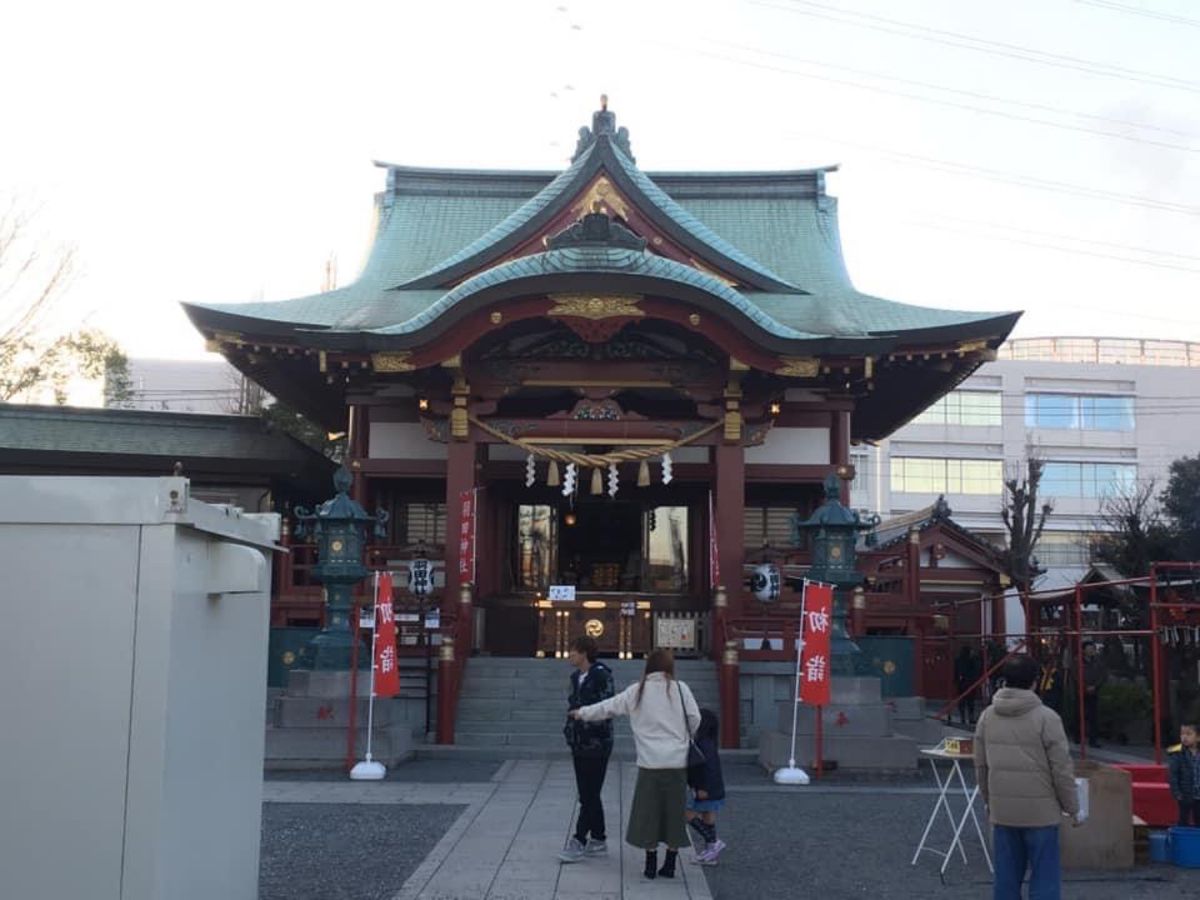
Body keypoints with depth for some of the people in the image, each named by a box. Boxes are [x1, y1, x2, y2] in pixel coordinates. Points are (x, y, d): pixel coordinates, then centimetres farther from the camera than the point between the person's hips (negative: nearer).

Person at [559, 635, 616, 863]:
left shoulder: (601, 675, -13)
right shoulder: (576, 677, 12)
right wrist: (570, 730, 14)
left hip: (597, 744, -9)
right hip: (580, 743, 9)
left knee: (589, 795, -3)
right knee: (588, 795, 13)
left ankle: (579, 840, 0)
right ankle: (598, 839, 21)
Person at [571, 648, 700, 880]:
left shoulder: (637, 691, 4)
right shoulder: (679, 688, 1)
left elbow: (607, 707, 10)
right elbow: (695, 719, -1)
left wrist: (581, 713, 25)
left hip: (650, 762, 0)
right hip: (677, 762, 0)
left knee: (648, 811, 9)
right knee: (674, 812, 9)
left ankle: (651, 864, 12)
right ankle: (670, 864, 13)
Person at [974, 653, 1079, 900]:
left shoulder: (987, 717, 4)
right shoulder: (1046, 718, -12)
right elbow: (1061, 769, -9)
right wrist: (1071, 807, 4)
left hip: (1002, 810, 5)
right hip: (1040, 811, -5)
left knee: (1006, 876, 11)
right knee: (1044, 878, 2)